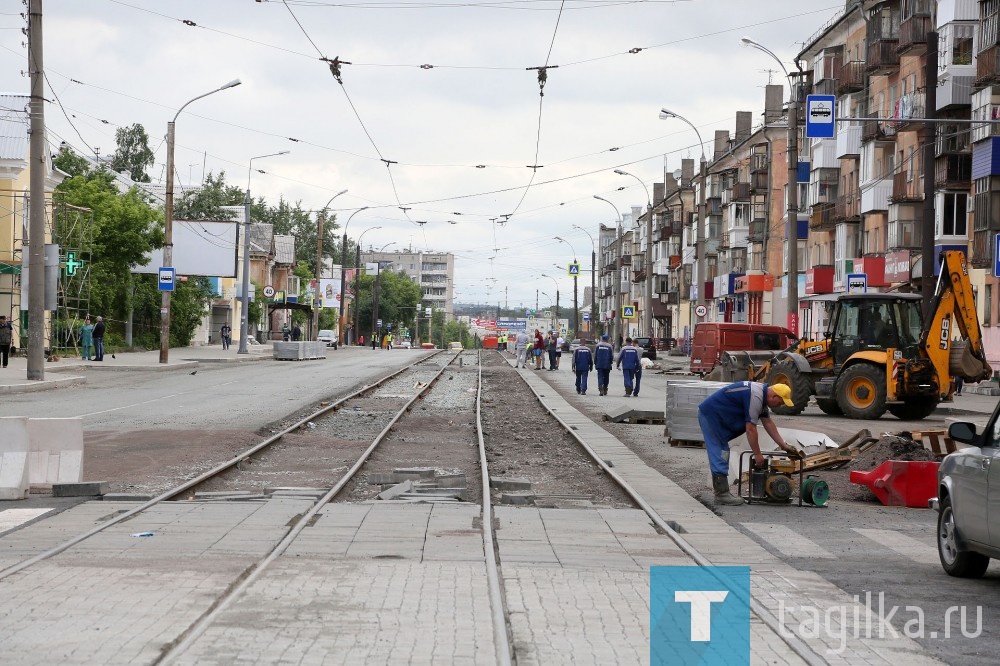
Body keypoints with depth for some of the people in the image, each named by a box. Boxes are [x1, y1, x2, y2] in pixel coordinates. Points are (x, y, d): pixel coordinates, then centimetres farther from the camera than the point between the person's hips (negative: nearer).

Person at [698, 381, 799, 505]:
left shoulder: (762, 395, 9)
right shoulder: (755, 397, -23)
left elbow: (768, 423, 15)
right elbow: (750, 428, -21)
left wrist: (785, 446, 13)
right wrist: (757, 454, -12)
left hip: (713, 415, 11)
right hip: (710, 415, -11)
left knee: (721, 454, 12)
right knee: (719, 456, -11)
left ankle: (721, 492, 16)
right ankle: (722, 495, -11)